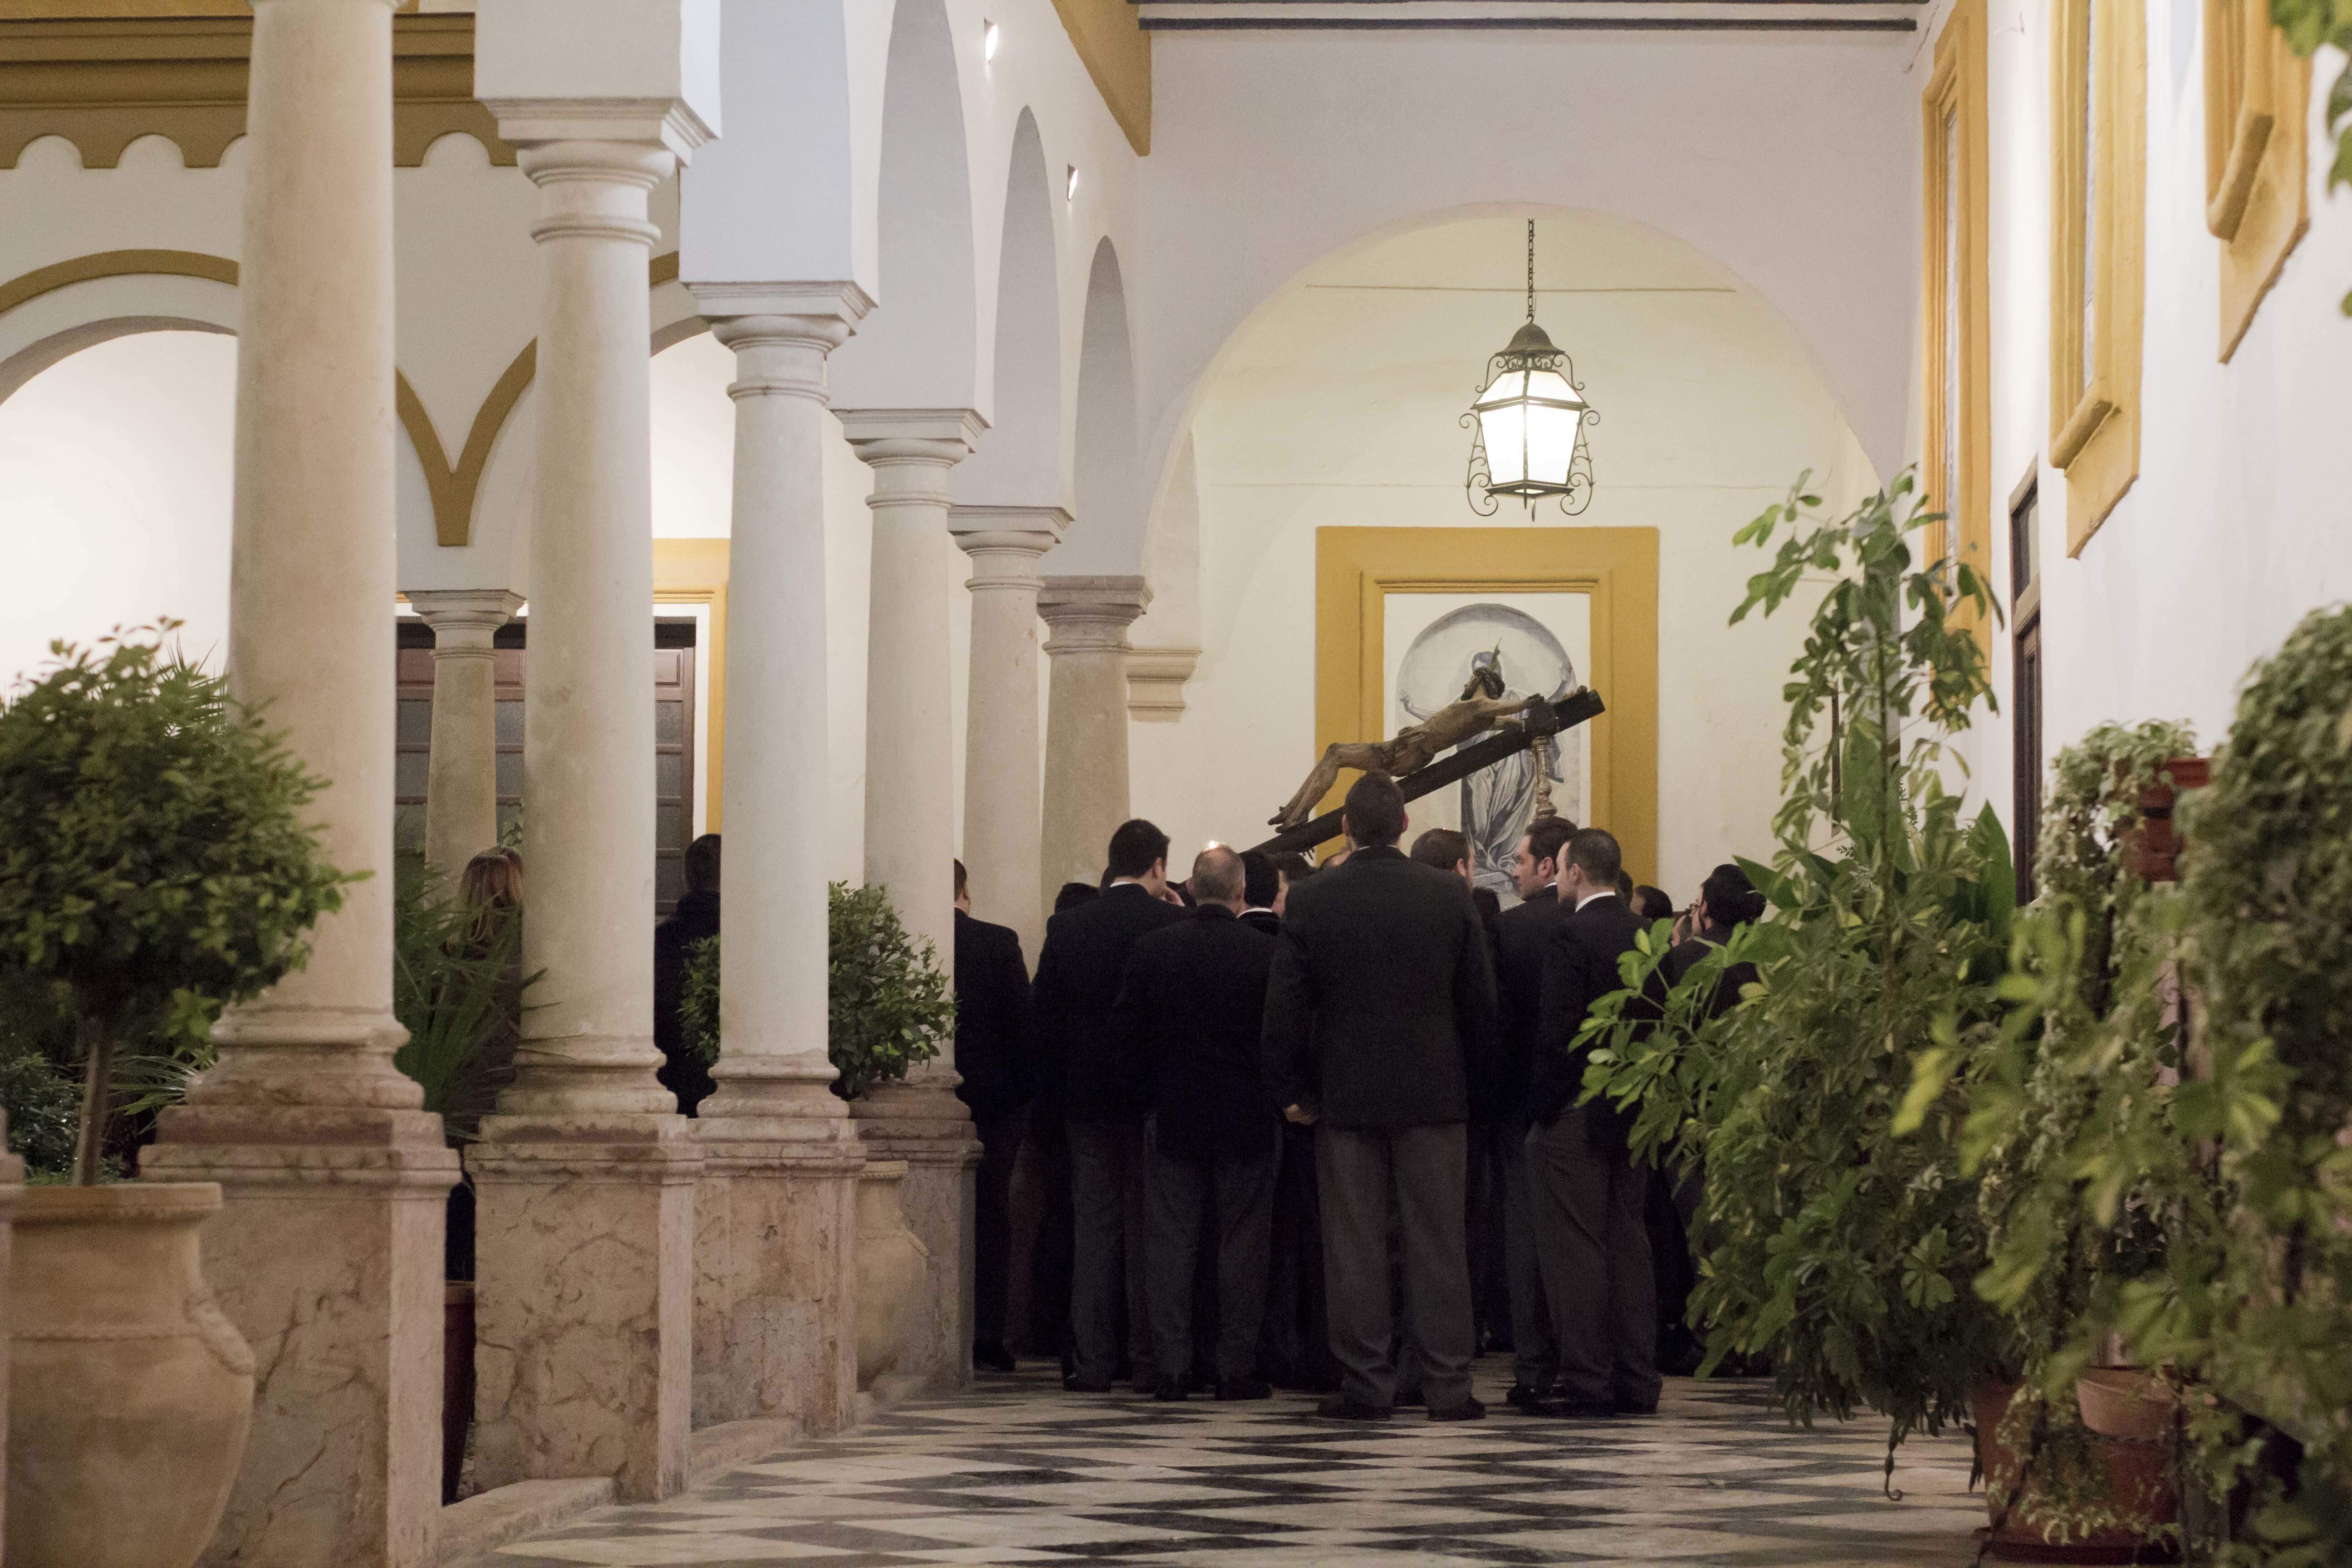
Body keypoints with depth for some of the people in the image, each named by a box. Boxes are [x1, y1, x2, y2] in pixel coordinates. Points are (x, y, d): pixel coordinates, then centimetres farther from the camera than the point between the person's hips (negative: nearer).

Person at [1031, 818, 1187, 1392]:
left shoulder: (1067, 927, 2)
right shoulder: (1176, 925, -8)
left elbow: (1044, 1016, 4)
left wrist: (1054, 1087, 11)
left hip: (1086, 1094, 3)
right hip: (1155, 1092, -2)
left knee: (1095, 1227, 6)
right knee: (1149, 1228, 3)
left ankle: (1092, 1362, 2)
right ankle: (1151, 1360, 2)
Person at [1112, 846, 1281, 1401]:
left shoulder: (1152, 949, -3)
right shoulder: (1267, 952, -10)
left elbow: (1127, 1031, 1)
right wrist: (1276, 1098, 10)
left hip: (1175, 1118, 2)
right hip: (1248, 1120, -2)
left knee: (1172, 1240, 6)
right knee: (1242, 1241, 4)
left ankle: (1172, 1366, 4)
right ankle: (1236, 1367, 5)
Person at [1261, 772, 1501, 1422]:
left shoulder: (1311, 901, -4)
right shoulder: (1449, 896, -2)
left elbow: (1285, 1008, -2)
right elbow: (1481, 1000, 3)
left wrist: (1291, 1091, 8)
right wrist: (1469, 1070, 16)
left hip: (1345, 1094, 0)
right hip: (1433, 1093, 0)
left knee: (1354, 1245, 4)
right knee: (1436, 1241, 3)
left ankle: (1366, 1384, 5)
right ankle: (1447, 1385, 3)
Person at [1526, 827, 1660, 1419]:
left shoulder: (1569, 936, -13)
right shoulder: (1647, 936, 8)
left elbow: (1557, 1030, -17)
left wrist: (1542, 1105, -10)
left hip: (1576, 1110, -7)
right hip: (1634, 1113, 7)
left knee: (1573, 1246, -3)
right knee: (1627, 1241, 11)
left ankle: (1585, 1380, -5)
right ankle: (1635, 1381, 12)